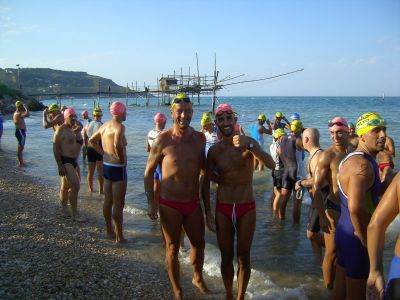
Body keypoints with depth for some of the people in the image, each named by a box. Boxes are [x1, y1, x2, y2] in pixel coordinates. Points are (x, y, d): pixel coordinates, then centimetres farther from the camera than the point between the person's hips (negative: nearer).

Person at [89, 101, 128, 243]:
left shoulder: (105, 125, 7)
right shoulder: (120, 126, -18)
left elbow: (91, 140, 17)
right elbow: (117, 144, -37)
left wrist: (104, 153, 13)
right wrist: (122, 159, -21)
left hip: (106, 166, 9)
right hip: (118, 168, -8)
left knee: (108, 201, 16)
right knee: (119, 204, -1)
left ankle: (109, 231, 29)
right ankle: (119, 236, 6)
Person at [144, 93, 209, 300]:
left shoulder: (199, 138, -2)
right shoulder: (163, 140, -13)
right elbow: (149, 172, -6)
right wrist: (151, 202, -10)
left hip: (193, 203, 4)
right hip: (170, 205, -4)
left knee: (199, 244, 18)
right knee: (172, 248, 10)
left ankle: (197, 278, 45)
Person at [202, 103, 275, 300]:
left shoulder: (249, 143, -7)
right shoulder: (214, 151, -3)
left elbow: (271, 165, -21)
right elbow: (206, 183, 3)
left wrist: (249, 147, -34)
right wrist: (208, 213, -2)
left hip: (247, 208, -1)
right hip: (223, 209, 1)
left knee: (243, 257, 9)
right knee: (226, 257, 12)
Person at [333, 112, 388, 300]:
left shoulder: (353, 158, 10)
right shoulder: (363, 164, -23)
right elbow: (356, 208, -36)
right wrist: (367, 242, -24)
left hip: (345, 233, 10)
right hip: (356, 239, -10)